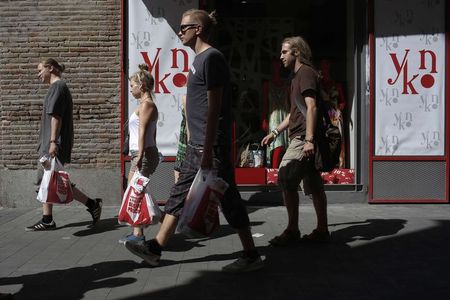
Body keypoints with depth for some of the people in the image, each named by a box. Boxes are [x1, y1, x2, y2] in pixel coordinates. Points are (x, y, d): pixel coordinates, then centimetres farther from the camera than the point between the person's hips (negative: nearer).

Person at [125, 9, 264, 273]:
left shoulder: (212, 58, -13)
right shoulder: (199, 59, 16)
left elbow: (214, 107, -19)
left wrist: (208, 150, -21)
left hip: (212, 144, -10)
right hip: (197, 144, 10)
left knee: (228, 198, -2)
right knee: (180, 194, 13)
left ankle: (252, 256, 10)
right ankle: (155, 249, 22)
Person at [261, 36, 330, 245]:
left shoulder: (305, 73, -7)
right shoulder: (298, 76, 24)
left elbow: (312, 107, -18)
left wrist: (309, 139, -25)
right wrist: (275, 132, 24)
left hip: (303, 137, -10)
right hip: (304, 138, 10)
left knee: (286, 179, -12)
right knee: (313, 184, 10)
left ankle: (292, 231, -7)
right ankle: (322, 230, 14)